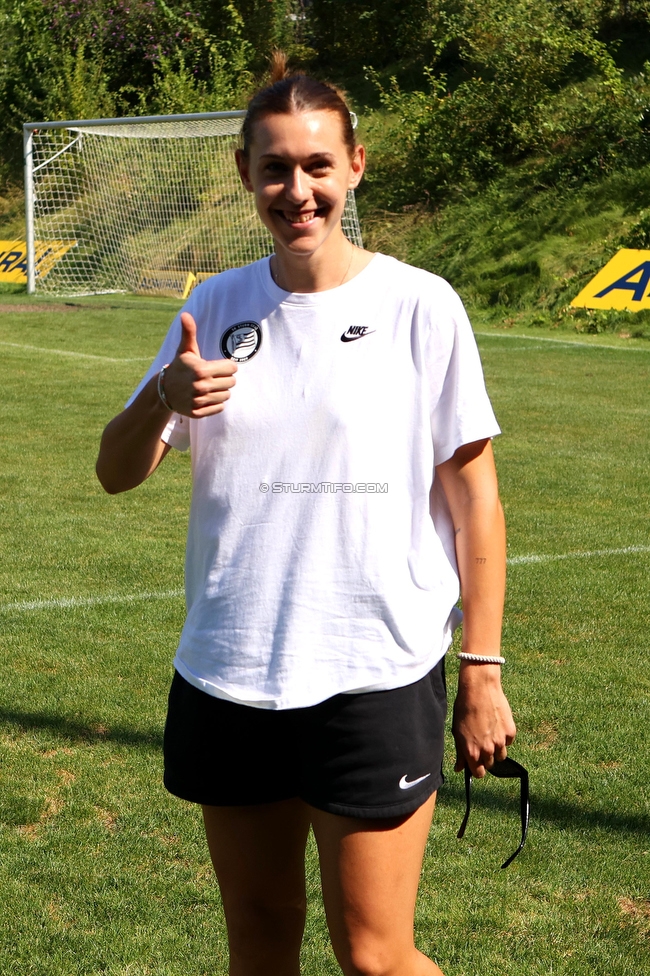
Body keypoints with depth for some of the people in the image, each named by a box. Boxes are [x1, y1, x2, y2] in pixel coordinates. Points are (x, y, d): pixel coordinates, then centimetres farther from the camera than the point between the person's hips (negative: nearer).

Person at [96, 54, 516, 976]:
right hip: (225, 680, 4)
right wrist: (164, 397, -20)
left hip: (375, 681, -4)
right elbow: (116, 472, 2)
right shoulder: (215, 307, 5)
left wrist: (482, 670, -5)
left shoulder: (419, 305, -6)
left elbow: (474, 496, -2)